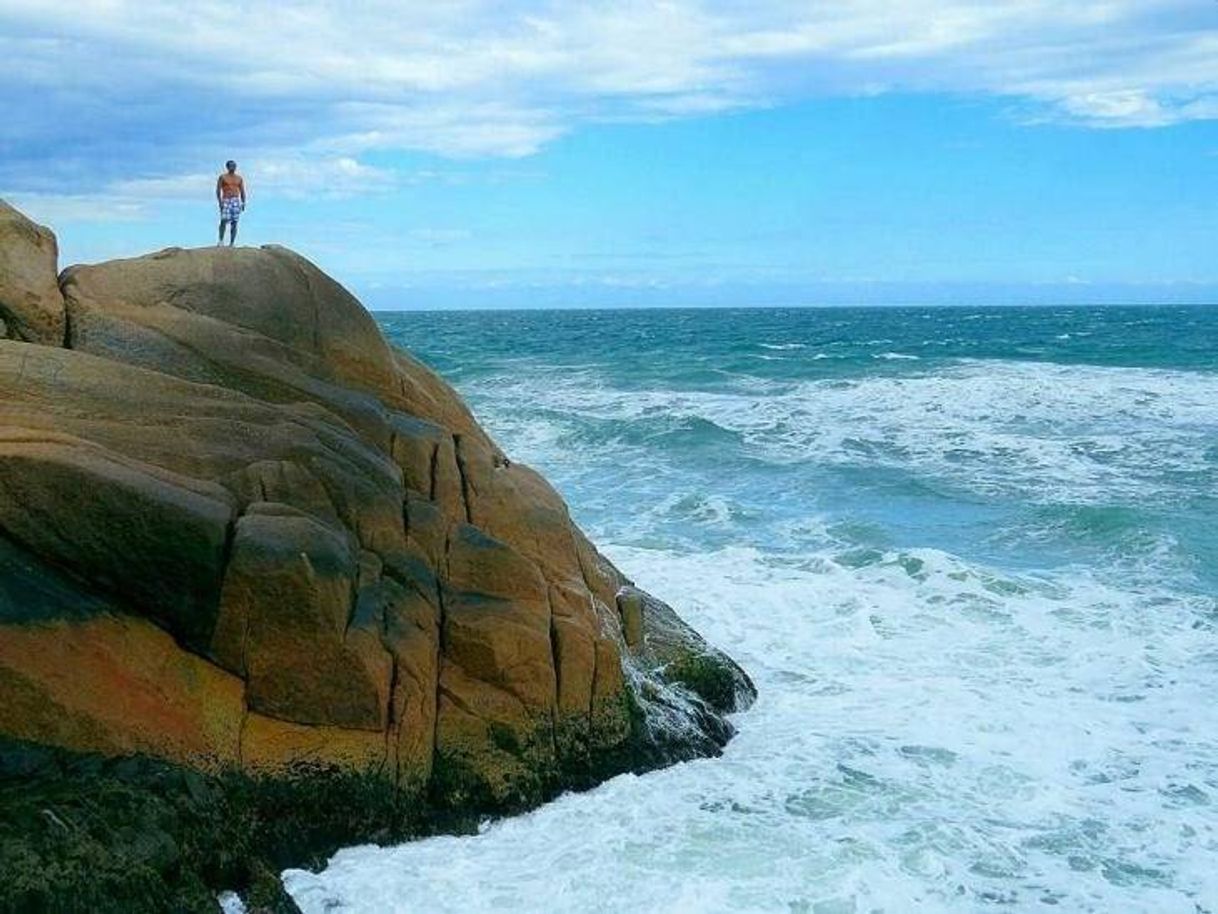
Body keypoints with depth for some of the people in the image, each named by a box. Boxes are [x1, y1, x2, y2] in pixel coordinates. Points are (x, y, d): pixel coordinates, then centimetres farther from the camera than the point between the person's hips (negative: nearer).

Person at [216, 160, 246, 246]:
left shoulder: (239, 178, 14)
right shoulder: (222, 177, 5)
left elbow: (242, 192, 14)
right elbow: (218, 190, 1)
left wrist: (243, 203, 3)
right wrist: (220, 202, -10)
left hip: (236, 201, 3)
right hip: (226, 201, -3)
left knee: (234, 223, -2)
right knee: (223, 220, -17)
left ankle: (232, 244, -1)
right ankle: (221, 240, -6)